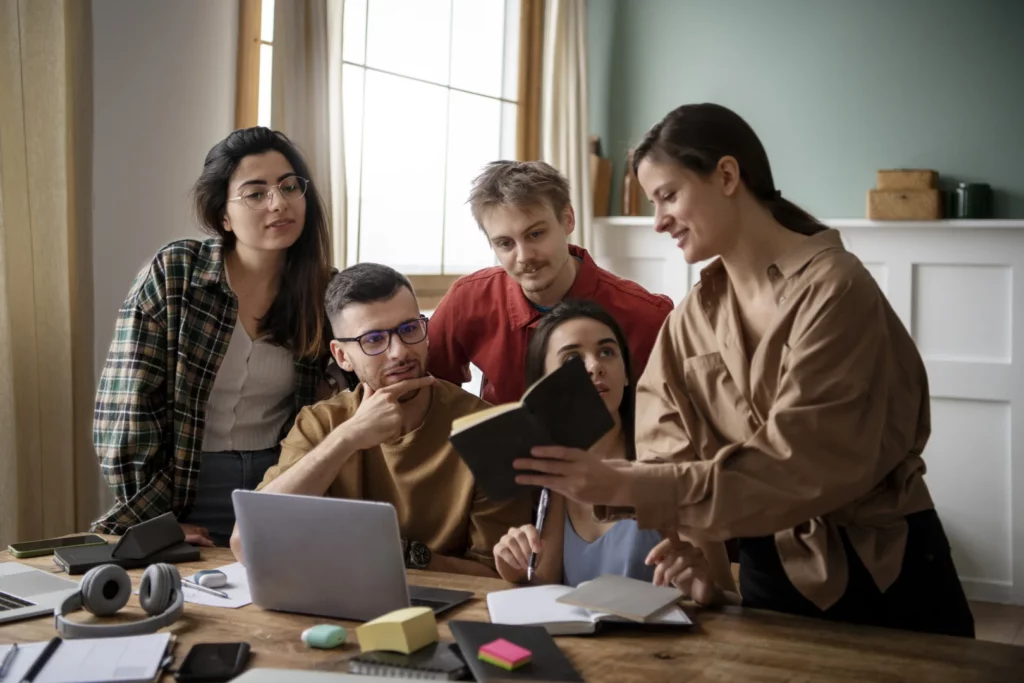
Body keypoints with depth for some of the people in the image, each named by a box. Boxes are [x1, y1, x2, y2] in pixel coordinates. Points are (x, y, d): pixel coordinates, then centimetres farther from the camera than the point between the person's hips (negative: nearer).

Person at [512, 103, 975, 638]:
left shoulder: (833, 288, -20)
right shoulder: (690, 320, 1)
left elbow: (799, 466, -27)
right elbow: (668, 455, -5)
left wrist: (626, 486, -31)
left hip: (881, 577, -5)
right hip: (771, 570, 6)